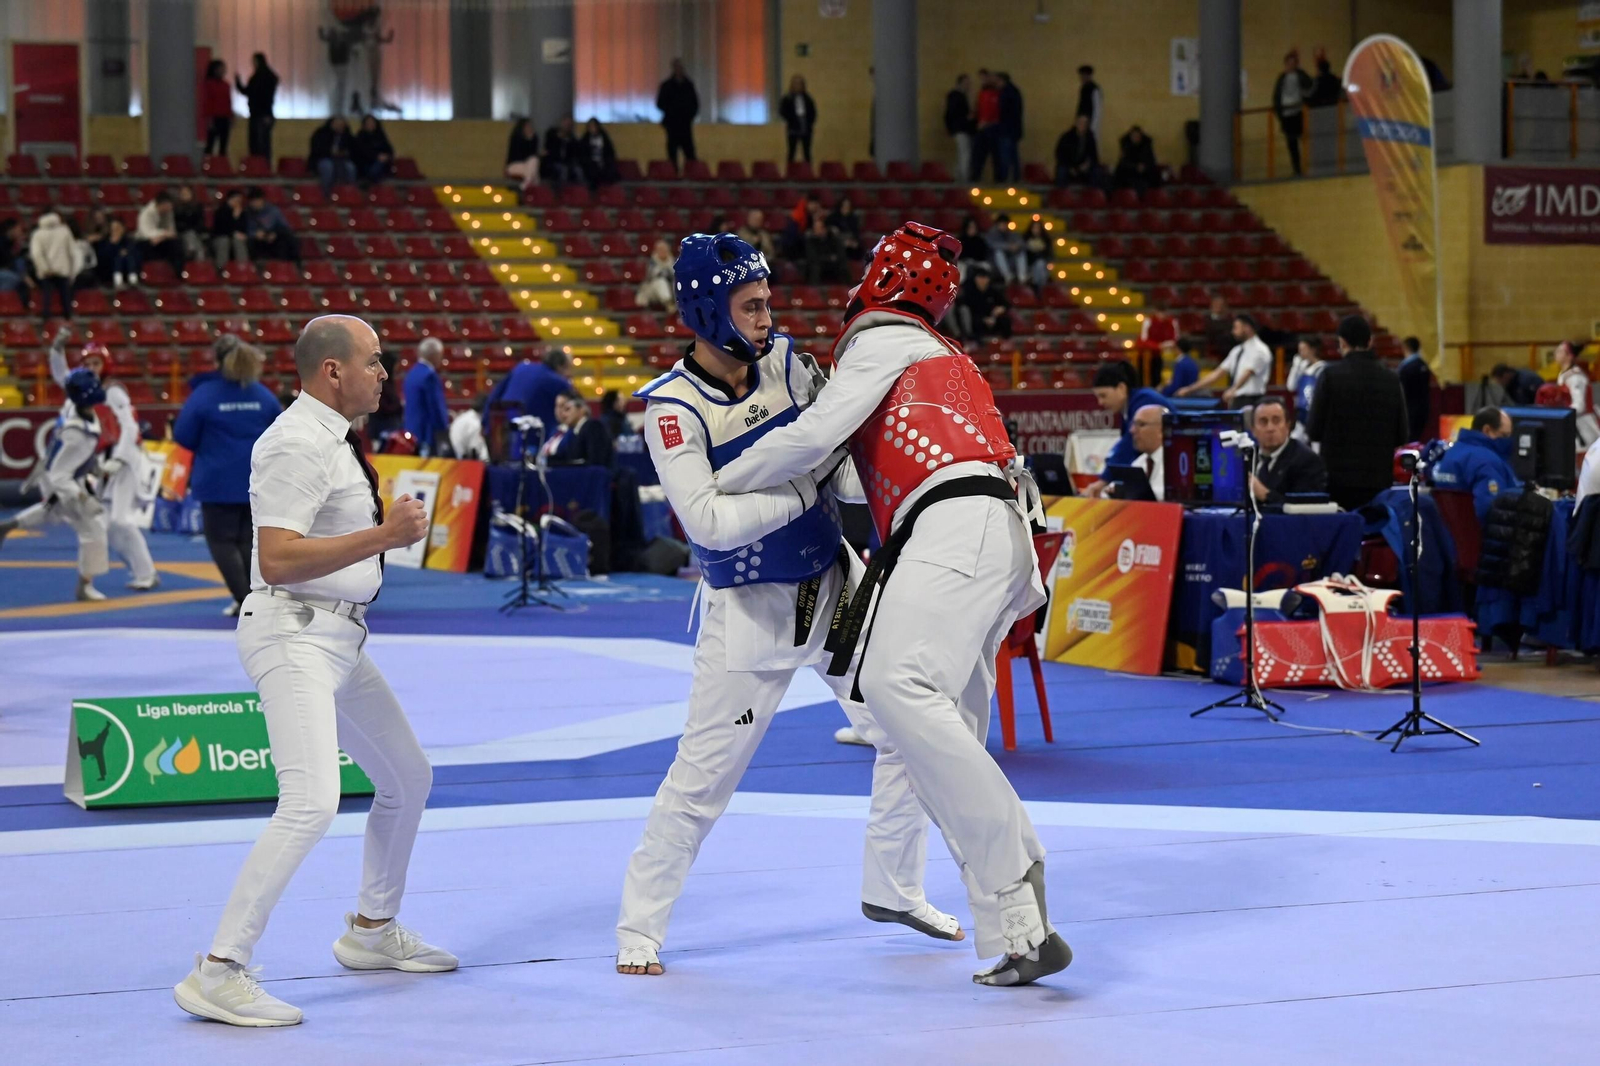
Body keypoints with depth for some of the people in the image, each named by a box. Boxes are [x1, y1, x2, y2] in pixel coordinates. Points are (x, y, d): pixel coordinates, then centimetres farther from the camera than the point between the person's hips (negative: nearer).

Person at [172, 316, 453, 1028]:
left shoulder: (332, 439, 14)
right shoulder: (297, 444, -17)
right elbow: (277, 560, -26)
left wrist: (386, 521, 15)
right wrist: (383, 536, -26)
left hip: (340, 639, 11)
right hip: (294, 635, -11)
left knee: (408, 780, 22)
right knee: (312, 801, -24)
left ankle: (372, 931, 40)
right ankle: (218, 974, -23)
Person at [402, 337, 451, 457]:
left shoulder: (412, 373, 13)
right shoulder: (429, 375, -16)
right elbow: (436, 407, -16)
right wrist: (446, 432, -8)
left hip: (413, 433, 10)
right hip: (427, 433, -10)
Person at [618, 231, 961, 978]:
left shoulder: (786, 363, -3)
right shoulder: (674, 409, -19)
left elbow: (844, 465, 1)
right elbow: (708, 520, -28)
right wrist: (804, 488, -26)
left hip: (835, 582, 6)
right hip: (749, 607, -5)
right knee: (702, 776, -4)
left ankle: (892, 889, 26)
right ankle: (639, 929, 10)